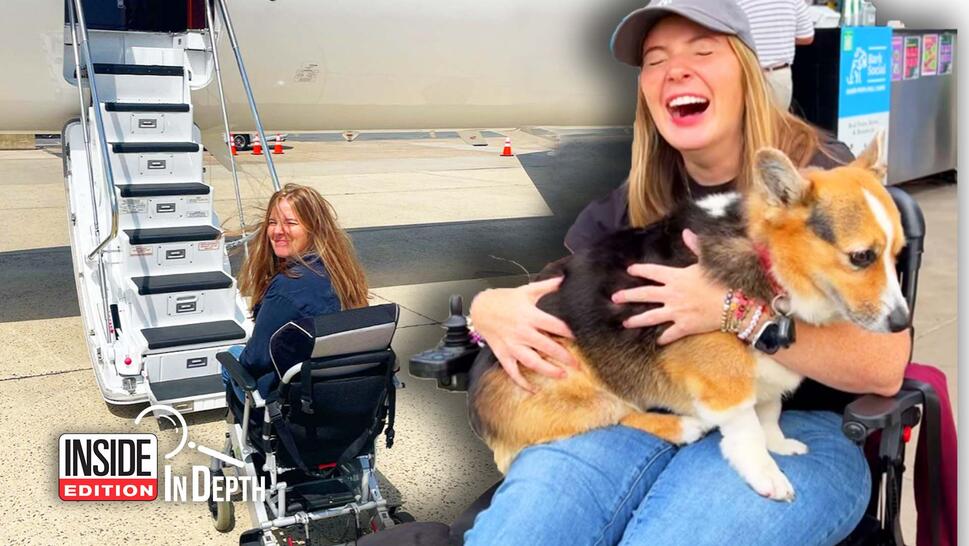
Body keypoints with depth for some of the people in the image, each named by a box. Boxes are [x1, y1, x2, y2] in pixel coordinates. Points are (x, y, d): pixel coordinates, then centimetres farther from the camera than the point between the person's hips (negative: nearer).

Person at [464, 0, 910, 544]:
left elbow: (885, 366, -12)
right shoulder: (635, 195, 9)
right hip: (642, 410, 3)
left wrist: (737, 309, -25)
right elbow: (549, 296, 14)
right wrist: (490, 307, -11)